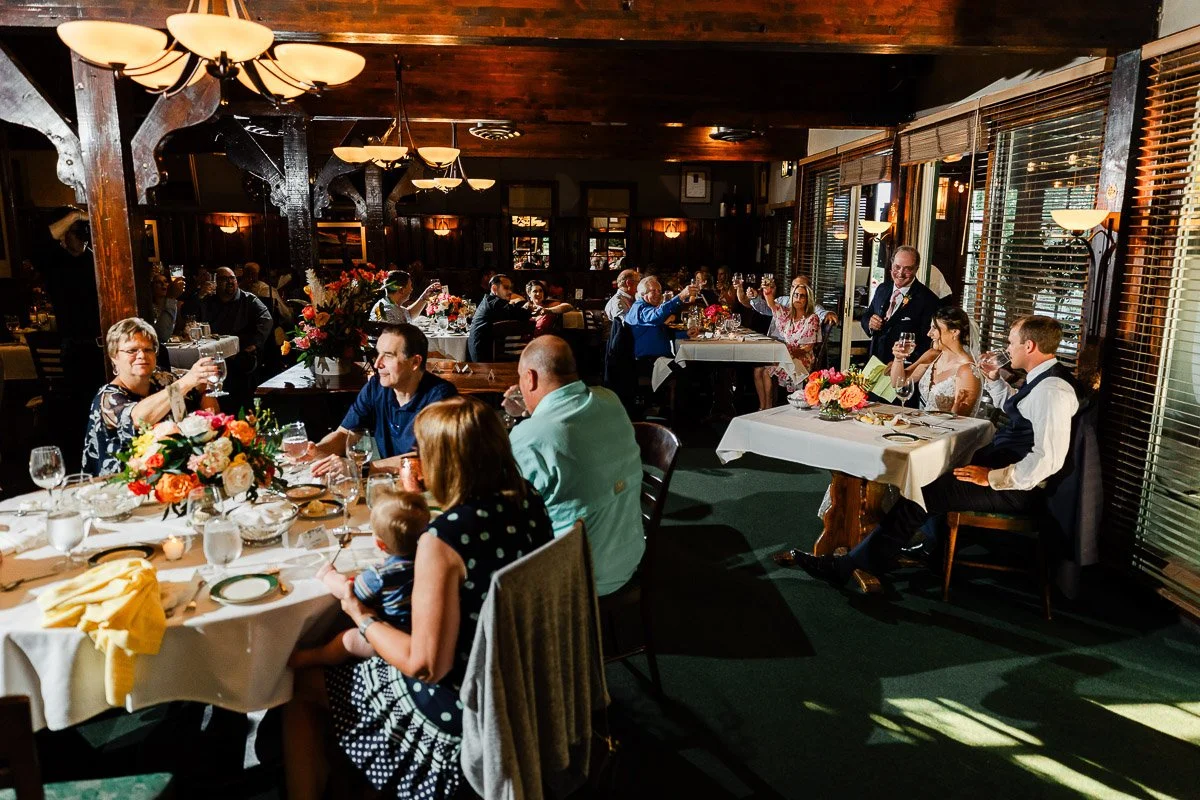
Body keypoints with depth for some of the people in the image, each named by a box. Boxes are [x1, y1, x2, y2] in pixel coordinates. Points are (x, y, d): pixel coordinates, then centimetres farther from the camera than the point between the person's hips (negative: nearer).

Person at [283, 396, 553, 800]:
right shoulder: (528, 499, -9)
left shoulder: (442, 540, -31)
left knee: (300, 684, 12)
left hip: (458, 710, -8)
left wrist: (361, 617, -11)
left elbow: (427, 666, -25)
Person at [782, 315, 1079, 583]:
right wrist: (994, 379, 16)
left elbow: (1048, 459, -31)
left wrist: (993, 478, -27)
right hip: (1001, 461, 10)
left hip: (1019, 488, -10)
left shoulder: (1052, 391, -24)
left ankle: (845, 568, -9)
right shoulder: (1041, 377, 9)